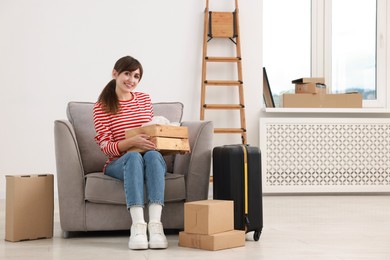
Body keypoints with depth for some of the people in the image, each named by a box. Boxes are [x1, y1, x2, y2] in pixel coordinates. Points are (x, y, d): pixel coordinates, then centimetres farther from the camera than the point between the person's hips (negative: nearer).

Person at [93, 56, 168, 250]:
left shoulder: (145, 99, 14)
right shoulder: (101, 107, 0)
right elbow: (106, 147, -9)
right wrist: (132, 141, -27)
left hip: (149, 160, 3)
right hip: (118, 164, -3)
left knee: (153, 155, -35)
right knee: (134, 156, -38)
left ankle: (155, 225, -47)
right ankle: (138, 226, -49)